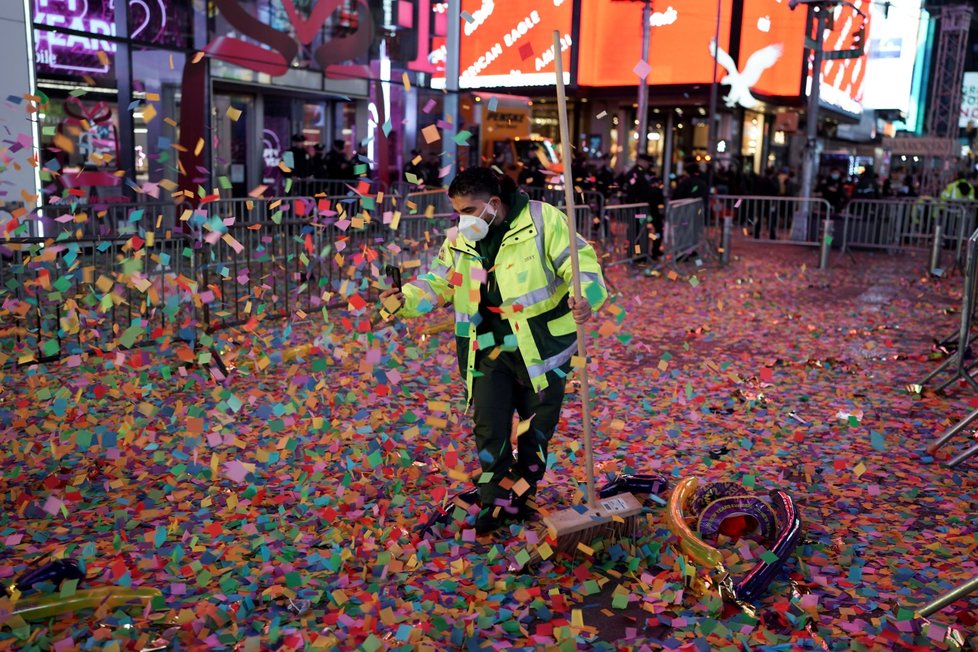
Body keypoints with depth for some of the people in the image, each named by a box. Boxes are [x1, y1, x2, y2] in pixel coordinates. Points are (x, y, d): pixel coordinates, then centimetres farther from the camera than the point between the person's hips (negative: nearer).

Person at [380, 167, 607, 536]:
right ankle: (495, 501, 23)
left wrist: (586, 296, -34)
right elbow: (437, 283, 4)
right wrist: (406, 300, -15)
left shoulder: (543, 221, -12)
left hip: (542, 347, -3)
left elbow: (579, 261, -15)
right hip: (489, 350, 3)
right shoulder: (459, 240, 2)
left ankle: (520, 496, 34)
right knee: (489, 428, 2)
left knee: (536, 429, 12)